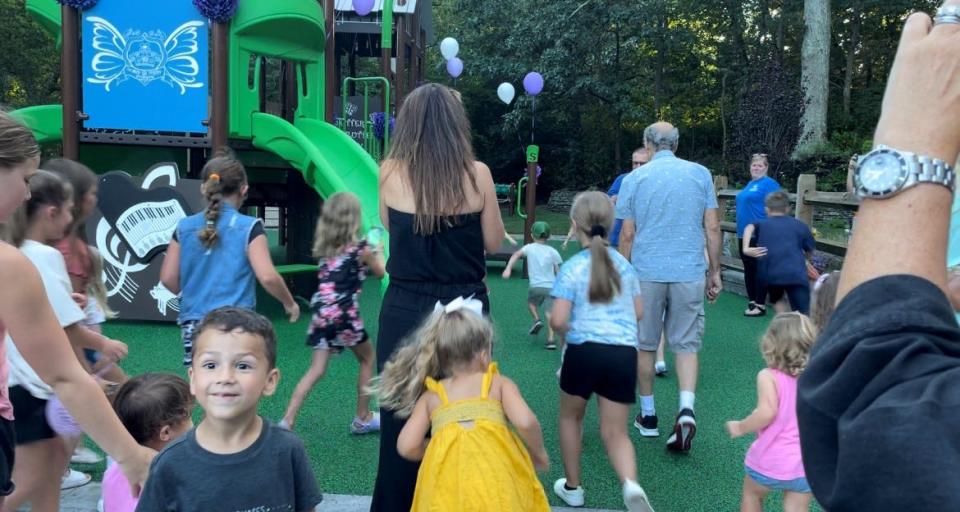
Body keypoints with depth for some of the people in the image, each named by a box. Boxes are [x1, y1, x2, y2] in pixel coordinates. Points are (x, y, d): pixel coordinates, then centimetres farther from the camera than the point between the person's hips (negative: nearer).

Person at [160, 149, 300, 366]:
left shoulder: (184, 227, 6)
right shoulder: (249, 227, -6)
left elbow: (168, 278, 7)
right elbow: (267, 277, -14)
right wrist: (289, 303, 3)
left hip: (194, 324, 4)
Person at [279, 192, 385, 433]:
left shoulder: (324, 247, 5)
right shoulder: (360, 249, -8)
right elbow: (380, 272, 9)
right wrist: (378, 252, 29)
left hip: (322, 314, 5)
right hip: (344, 315, -5)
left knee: (316, 370, 9)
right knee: (367, 359, 18)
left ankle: (287, 420, -1)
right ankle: (363, 419, 25)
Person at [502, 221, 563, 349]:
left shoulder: (530, 248, 8)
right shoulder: (552, 251, 9)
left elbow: (516, 255, -10)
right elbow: (558, 272, 7)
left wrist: (508, 268, -19)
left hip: (535, 286, 0)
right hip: (551, 287, 0)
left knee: (531, 301, 29)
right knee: (549, 313, -2)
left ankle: (537, 319, 9)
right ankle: (551, 339, -14)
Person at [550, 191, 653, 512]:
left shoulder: (572, 268, -6)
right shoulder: (624, 265, 9)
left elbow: (558, 320, -12)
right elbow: (638, 313, 16)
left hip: (584, 351, -3)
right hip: (624, 353, 3)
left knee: (570, 417, 22)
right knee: (615, 432, 9)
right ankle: (631, 484, -20)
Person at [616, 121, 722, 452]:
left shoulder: (635, 178, 1)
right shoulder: (700, 174, 4)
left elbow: (627, 235, -1)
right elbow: (712, 229, 2)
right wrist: (715, 272, 11)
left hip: (646, 273, -1)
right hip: (689, 273, 1)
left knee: (644, 345, 12)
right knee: (686, 344, 8)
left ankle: (648, 416, 21)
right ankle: (686, 409, -12)